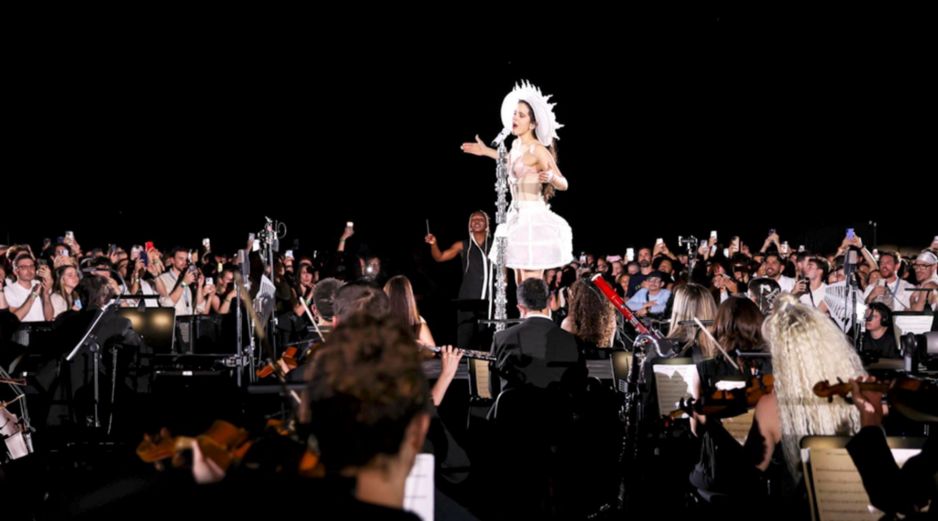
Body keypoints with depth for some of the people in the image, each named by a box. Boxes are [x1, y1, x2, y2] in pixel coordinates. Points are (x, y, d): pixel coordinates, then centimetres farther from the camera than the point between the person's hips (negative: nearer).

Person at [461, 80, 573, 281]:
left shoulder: (538, 150, -13)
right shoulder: (516, 145, 11)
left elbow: (563, 184, -15)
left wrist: (550, 176, -37)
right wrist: (486, 151, 39)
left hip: (533, 220, -9)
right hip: (517, 218, 9)